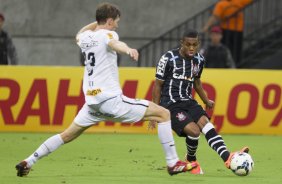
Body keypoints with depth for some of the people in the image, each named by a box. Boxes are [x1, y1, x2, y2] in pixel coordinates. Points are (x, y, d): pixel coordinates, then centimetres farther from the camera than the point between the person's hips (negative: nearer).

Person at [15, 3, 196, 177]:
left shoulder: (85, 37, 13)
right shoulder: (107, 34, -7)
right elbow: (114, 43, -34)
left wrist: (96, 23, 40)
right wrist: (128, 49, -55)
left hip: (92, 102, 7)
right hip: (111, 99, -7)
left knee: (67, 135, 22)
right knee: (164, 114, -3)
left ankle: (28, 162, 14)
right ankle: (173, 163, -7)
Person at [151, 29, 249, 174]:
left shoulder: (199, 60, 5)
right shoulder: (168, 58, -11)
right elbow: (158, 85, -4)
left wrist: (206, 101, 25)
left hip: (188, 102, 5)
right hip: (170, 104, -5)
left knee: (205, 123, -23)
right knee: (194, 130, -24)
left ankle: (227, 157, -41)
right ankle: (190, 160, 7)